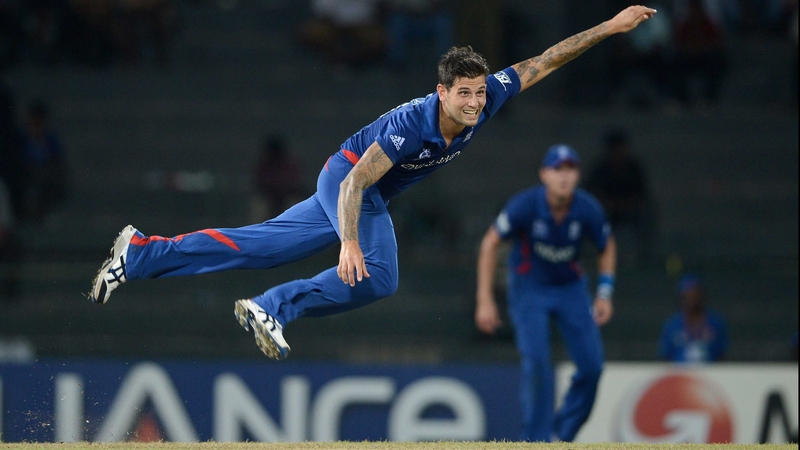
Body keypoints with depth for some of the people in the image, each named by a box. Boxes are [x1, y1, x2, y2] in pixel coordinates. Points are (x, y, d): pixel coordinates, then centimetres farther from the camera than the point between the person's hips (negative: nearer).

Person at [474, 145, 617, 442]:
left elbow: (607, 248, 3)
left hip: (570, 287, 3)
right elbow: (490, 243, -12)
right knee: (536, 362, -18)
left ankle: (563, 433, 12)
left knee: (592, 365, -6)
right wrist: (485, 300, -14)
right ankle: (537, 440, -10)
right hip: (529, 288, -3)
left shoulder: (588, 210, -18)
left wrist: (605, 293, -6)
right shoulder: (525, 205, -24)